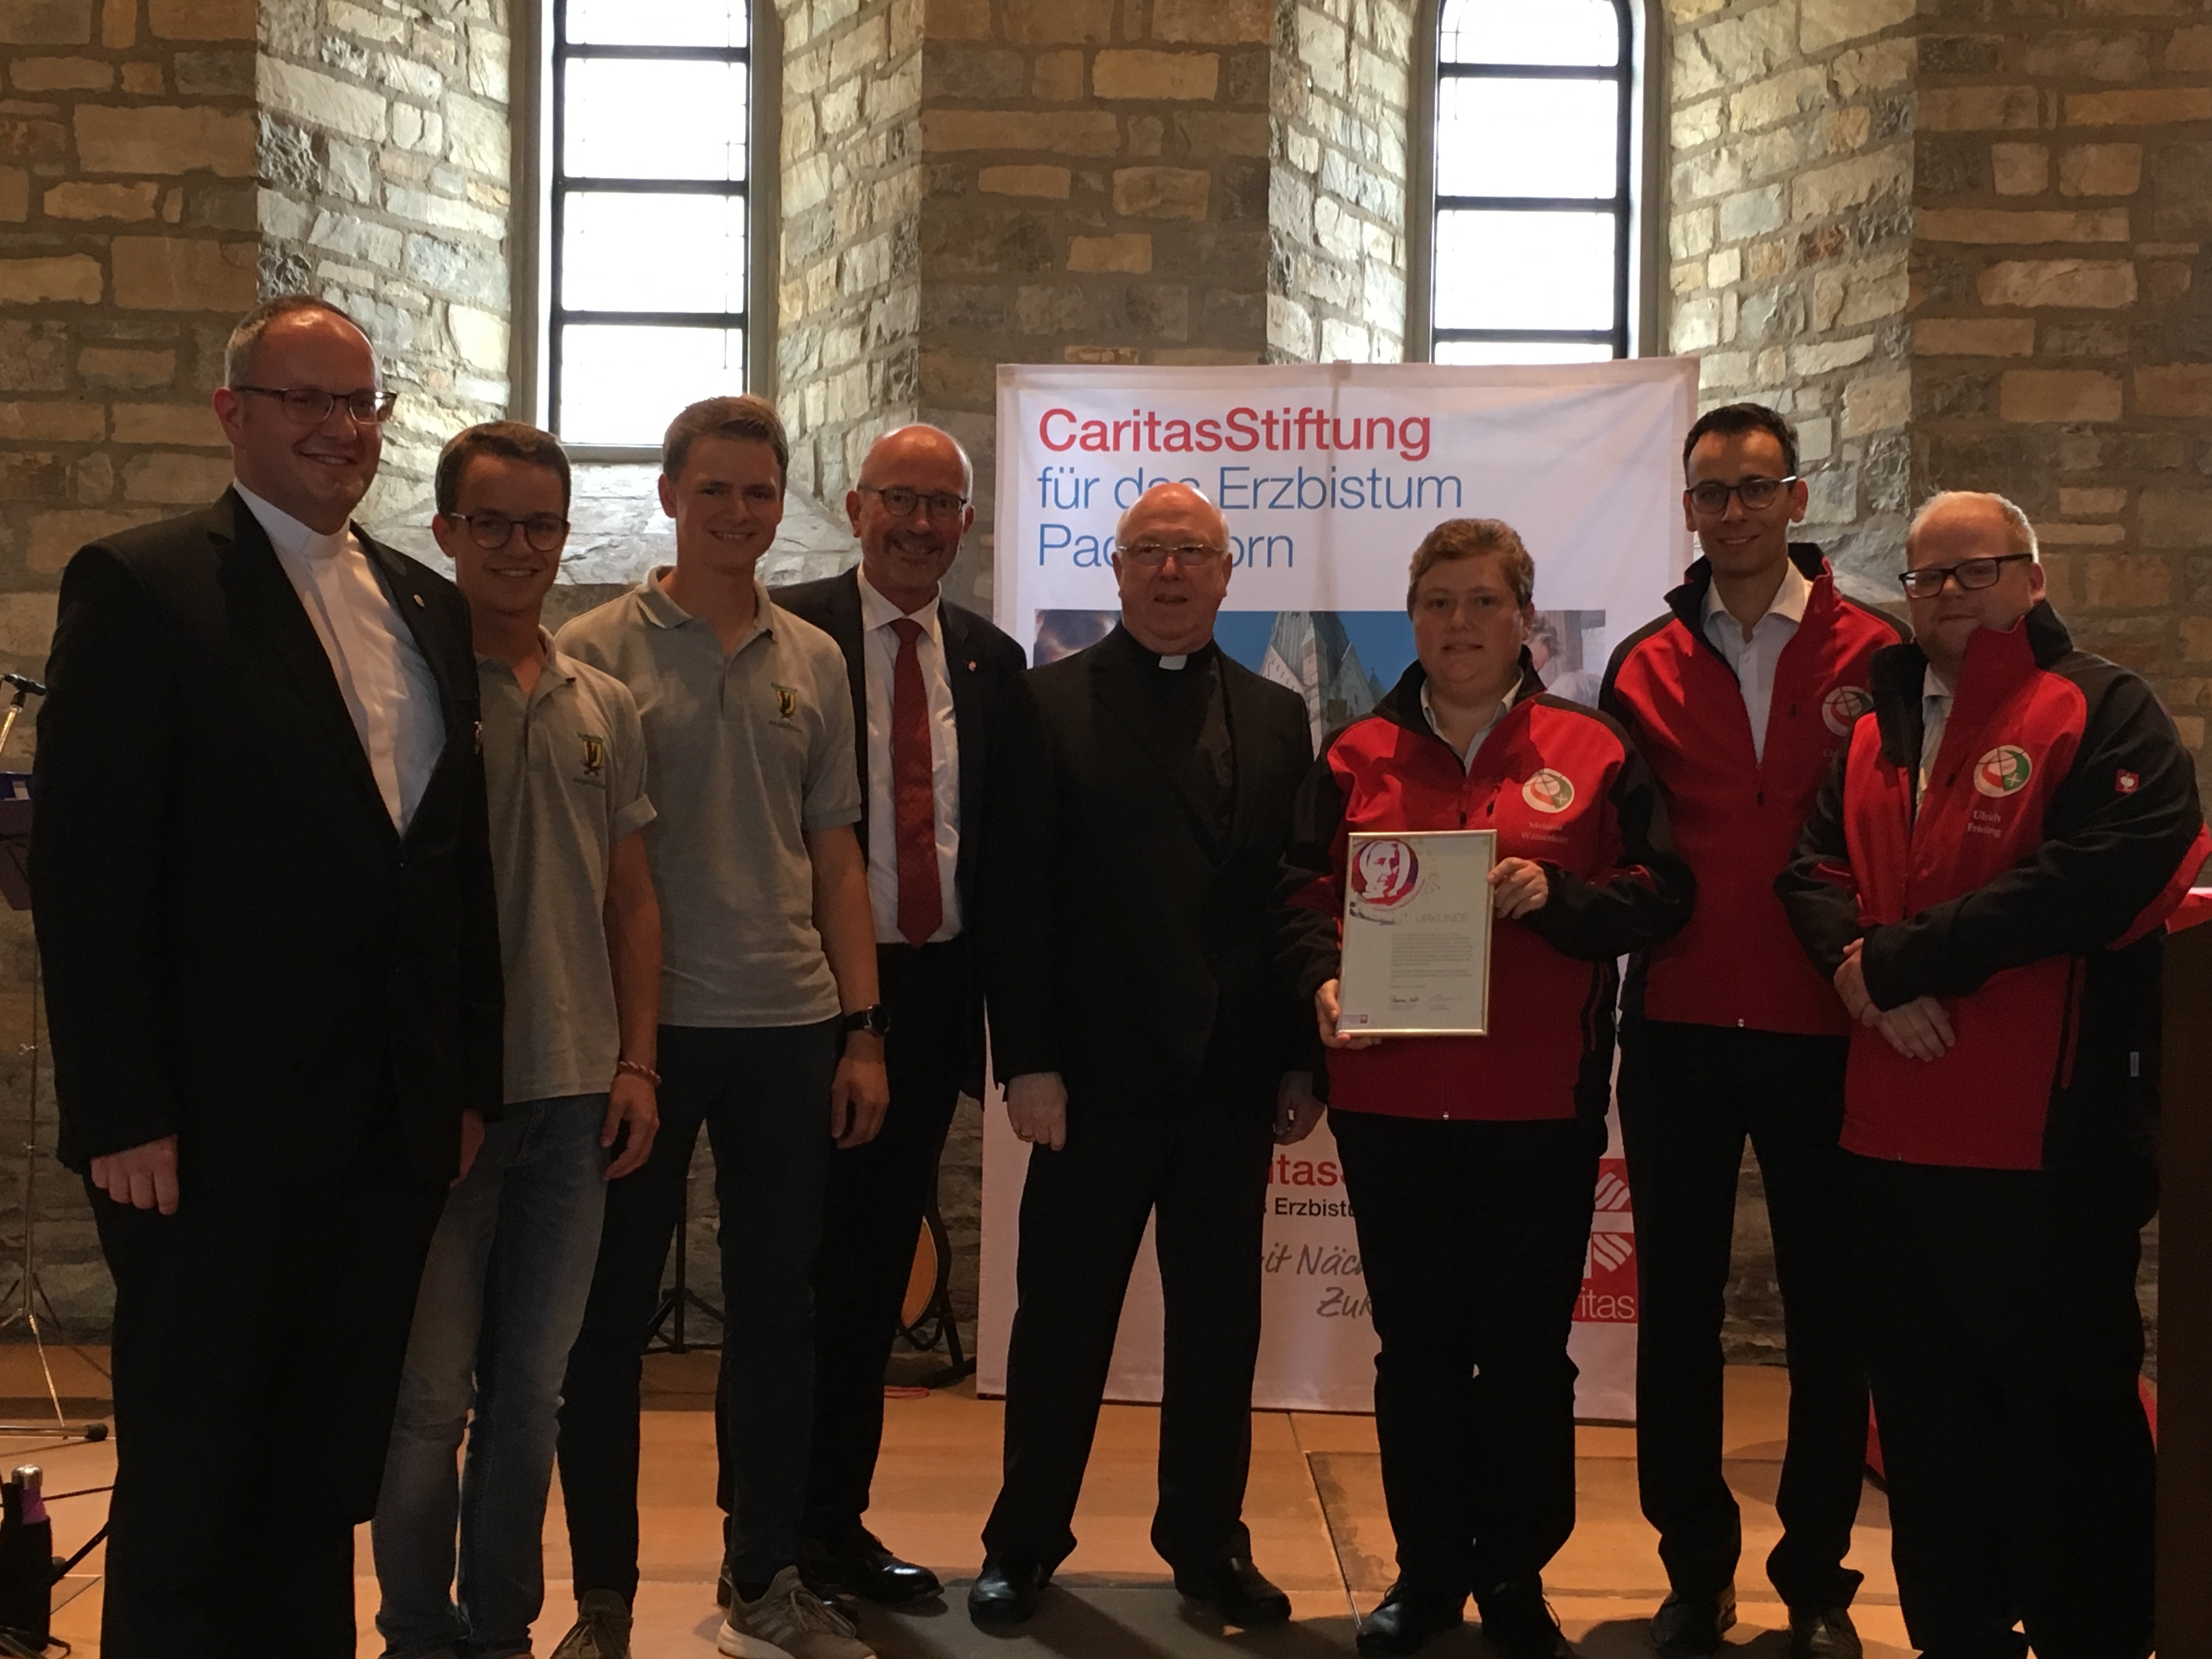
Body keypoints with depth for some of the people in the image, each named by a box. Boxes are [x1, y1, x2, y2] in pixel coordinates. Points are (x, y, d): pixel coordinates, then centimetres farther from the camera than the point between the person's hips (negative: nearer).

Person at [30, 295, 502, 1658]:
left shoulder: (428, 607, 12)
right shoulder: (142, 586, -6)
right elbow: (85, 871, -11)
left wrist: (470, 1080, 10)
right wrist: (121, 1117, -14)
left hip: (397, 1133, 5)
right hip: (219, 1132, -5)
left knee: (327, 1484, 15)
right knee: (186, 1489, 9)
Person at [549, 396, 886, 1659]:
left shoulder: (815, 660, 9)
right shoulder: (597, 650, -2)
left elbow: (835, 855, 11)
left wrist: (863, 1030, 5)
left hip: (789, 1029, 4)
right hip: (642, 1026, -3)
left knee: (779, 1308, 10)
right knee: (612, 1313, 6)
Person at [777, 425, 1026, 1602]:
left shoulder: (990, 659, 10)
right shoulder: (790, 634, -5)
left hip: (931, 992, 5)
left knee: (876, 1272, 14)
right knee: (792, 1268, 6)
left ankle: (838, 1522, 28)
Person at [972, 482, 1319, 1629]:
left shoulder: (1276, 717, 10)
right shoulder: (1046, 705, 0)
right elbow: (1017, 898, -5)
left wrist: (1303, 1058, 2)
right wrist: (1028, 1060, -11)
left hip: (1234, 1074, 3)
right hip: (1097, 1072, -3)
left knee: (1219, 1320, 12)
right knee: (1063, 1317, 8)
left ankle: (1207, 1541, 27)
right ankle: (1025, 1543, 23)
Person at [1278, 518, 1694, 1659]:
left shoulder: (1591, 752, 4)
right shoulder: (1356, 758, 9)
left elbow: (1661, 893, 2)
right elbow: (1305, 892, 7)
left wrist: (1558, 896, -15)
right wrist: (1323, 979, -12)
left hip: (1541, 1105, -1)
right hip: (1389, 1100, 2)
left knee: (1526, 1348, 6)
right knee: (1416, 1342, 10)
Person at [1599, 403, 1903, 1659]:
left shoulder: (1873, 654, 0)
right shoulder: (1646, 668, 8)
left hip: (1820, 1032, -2)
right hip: (1679, 1033, 2)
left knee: (1829, 1306, 8)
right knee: (1678, 1304, 9)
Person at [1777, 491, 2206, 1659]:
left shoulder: (2103, 713, -4)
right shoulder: (1875, 732, 17)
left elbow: (2104, 872, -19)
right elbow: (1813, 873, 10)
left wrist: (1903, 957, -16)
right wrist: (1864, 967, -12)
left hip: (2051, 1134, -6)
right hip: (1893, 1134, 6)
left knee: (2070, 1408, 4)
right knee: (1926, 1411, 15)